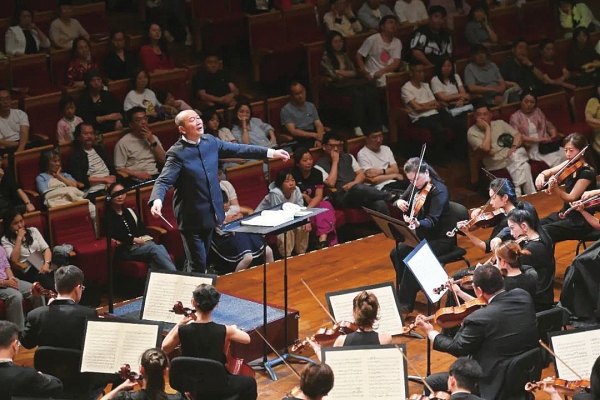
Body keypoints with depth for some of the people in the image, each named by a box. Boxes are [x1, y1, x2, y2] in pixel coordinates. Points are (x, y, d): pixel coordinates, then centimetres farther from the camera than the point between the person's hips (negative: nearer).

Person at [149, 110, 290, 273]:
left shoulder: (210, 141, 1)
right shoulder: (177, 153, -19)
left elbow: (238, 149, 9)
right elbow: (164, 181, -26)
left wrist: (271, 152, 8)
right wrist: (157, 200, -48)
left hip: (211, 213, 7)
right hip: (191, 216, -7)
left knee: (202, 259, 19)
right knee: (197, 263, -4)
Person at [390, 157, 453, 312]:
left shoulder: (439, 191, -23)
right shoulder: (415, 186, 0)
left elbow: (432, 220, -33)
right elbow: (399, 201, 7)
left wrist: (417, 223, -54)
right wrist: (399, 202, -18)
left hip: (440, 239, -8)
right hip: (422, 235, 8)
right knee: (396, 253, -9)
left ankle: (405, 303, -16)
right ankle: (404, 292, 7)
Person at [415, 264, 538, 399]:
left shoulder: (480, 318, -25)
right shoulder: (523, 296, -7)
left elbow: (457, 348, -8)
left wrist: (430, 332, 9)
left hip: (496, 382, -8)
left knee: (431, 382, 6)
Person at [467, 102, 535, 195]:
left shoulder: (499, 123, 15)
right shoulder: (472, 132, 0)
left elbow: (518, 135, 9)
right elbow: (486, 149, -16)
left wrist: (514, 147, -12)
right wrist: (487, 128, -9)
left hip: (511, 155, 4)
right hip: (495, 163, -4)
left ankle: (518, 192, -33)